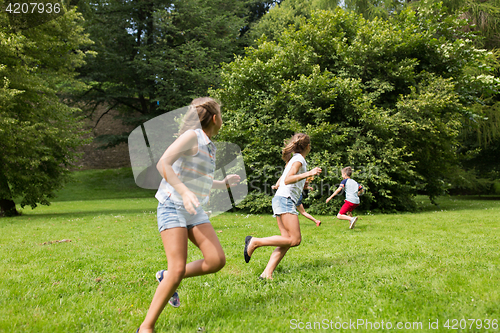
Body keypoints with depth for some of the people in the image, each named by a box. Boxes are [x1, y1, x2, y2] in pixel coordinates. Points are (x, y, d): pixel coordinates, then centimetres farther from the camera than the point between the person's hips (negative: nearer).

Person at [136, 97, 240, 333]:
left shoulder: (210, 146, 16)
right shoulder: (192, 136, -10)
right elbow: (162, 164, -22)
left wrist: (225, 183, 35)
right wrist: (184, 192, -32)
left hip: (194, 211, 8)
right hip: (172, 207, -8)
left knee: (217, 261, -6)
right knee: (178, 269, -15)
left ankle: (166, 277, 15)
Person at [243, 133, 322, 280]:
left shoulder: (293, 159, 24)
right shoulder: (299, 159, -3)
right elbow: (287, 180, -17)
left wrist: (302, 185, 42)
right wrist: (309, 173, -23)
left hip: (280, 200, 10)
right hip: (285, 200, -10)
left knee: (287, 241, 0)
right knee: (295, 239, -13)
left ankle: (267, 273, -10)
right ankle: (255, 242, -13)